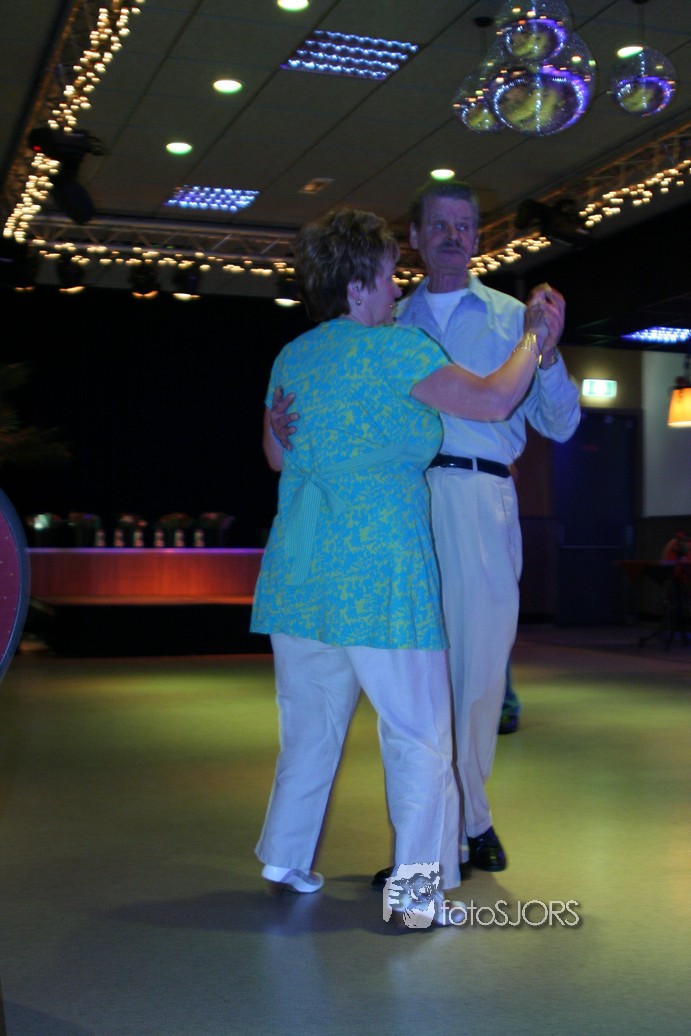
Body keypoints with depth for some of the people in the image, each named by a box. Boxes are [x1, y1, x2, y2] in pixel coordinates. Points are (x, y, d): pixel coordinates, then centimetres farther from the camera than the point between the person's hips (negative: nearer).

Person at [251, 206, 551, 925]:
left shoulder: (291, 357, 13)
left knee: (309, 721, 18)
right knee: (417, 731, 3)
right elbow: (494, 401, -7)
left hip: (301, 562, 7)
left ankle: (287, 860, 25)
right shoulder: (396, 347, -8)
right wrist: (534, 338, 9)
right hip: (378, 563, -7)